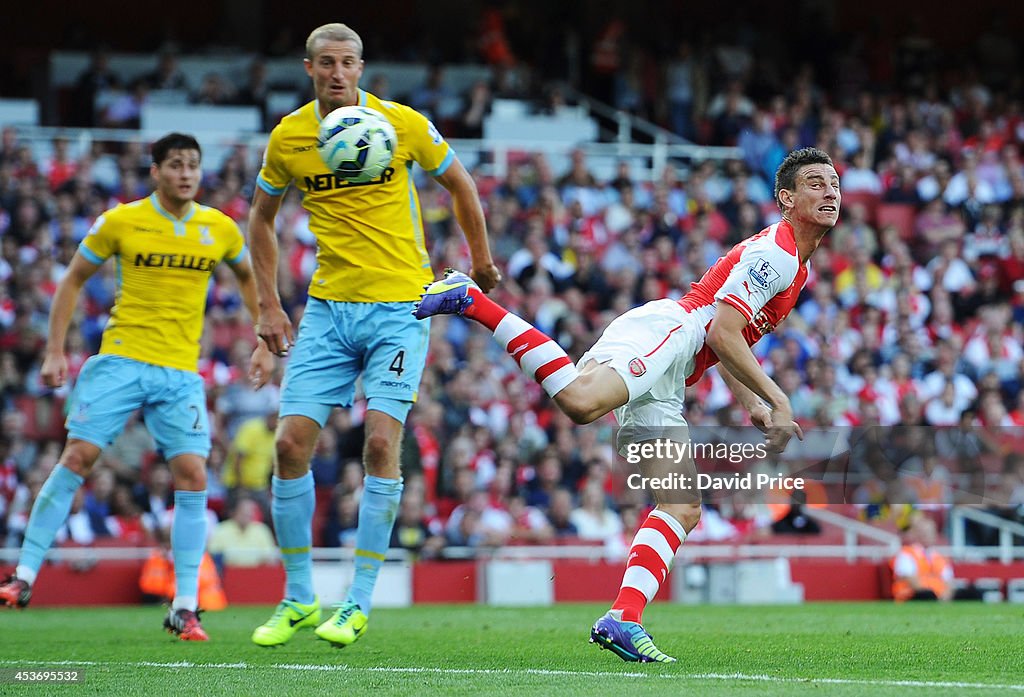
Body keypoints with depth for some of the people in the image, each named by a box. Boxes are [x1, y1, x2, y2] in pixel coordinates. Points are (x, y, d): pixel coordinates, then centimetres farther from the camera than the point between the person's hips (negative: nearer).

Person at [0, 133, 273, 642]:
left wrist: (264, 344, 16)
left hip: (181, 371, 2)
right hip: (120, 360, -2)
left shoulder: (220, 229, 4)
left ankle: (184, 609, -2)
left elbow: (248, 278, 23)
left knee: (192, 476, -8)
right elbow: (73, 281, 7)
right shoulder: (120, 222, -2)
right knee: (77, 457, -10)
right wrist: (55, 351, 1)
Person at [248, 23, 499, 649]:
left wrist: (481, 262, 16)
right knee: (292, 442, -6)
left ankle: (359, 604, -5)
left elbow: (459, 183, 10)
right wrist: (269, 305, 10)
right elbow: (262, 217, 16)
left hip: (400, 306, -3)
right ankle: (299, 599, 8)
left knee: (381, 442, -14)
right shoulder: (288, 137, 1)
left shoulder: (402, 124, -6)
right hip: (327, 309, 3)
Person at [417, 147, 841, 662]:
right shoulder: (775, 252, -5)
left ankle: (622, 620, -7)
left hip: (664, 382, 10)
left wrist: (754, 407, 25)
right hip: (661, 332, -10)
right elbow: (722, 334, -13)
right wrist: (778, 400, -9)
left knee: (684, 509, 3)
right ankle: (471, 300, -29)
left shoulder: (798, 263, 27)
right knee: (581, 401, -38)